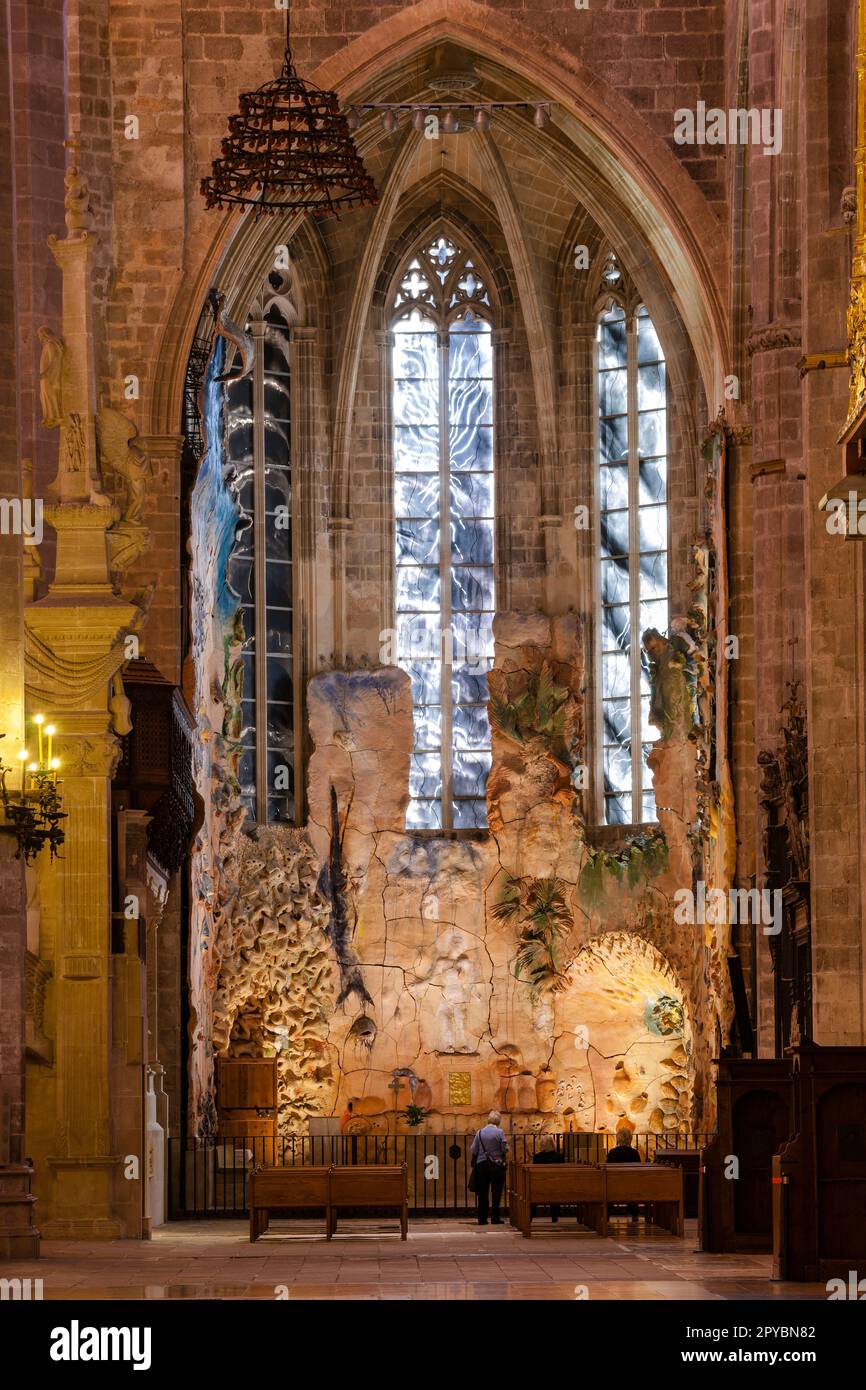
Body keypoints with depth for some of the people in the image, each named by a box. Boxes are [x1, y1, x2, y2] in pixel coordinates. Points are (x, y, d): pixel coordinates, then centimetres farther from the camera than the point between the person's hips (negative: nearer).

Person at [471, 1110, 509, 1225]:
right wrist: (503, 1157, 10)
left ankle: (482, 1218, 7)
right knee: (496, 1192, 2)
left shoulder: (480, 1132, 1)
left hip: (481, 1164, 3)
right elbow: (505, 1149, -10)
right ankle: (495, 1218, 1)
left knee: (483, 1193, 8)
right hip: (497, 1165, -3)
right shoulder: (499, 1132, -9)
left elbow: (474, 1150, 2)